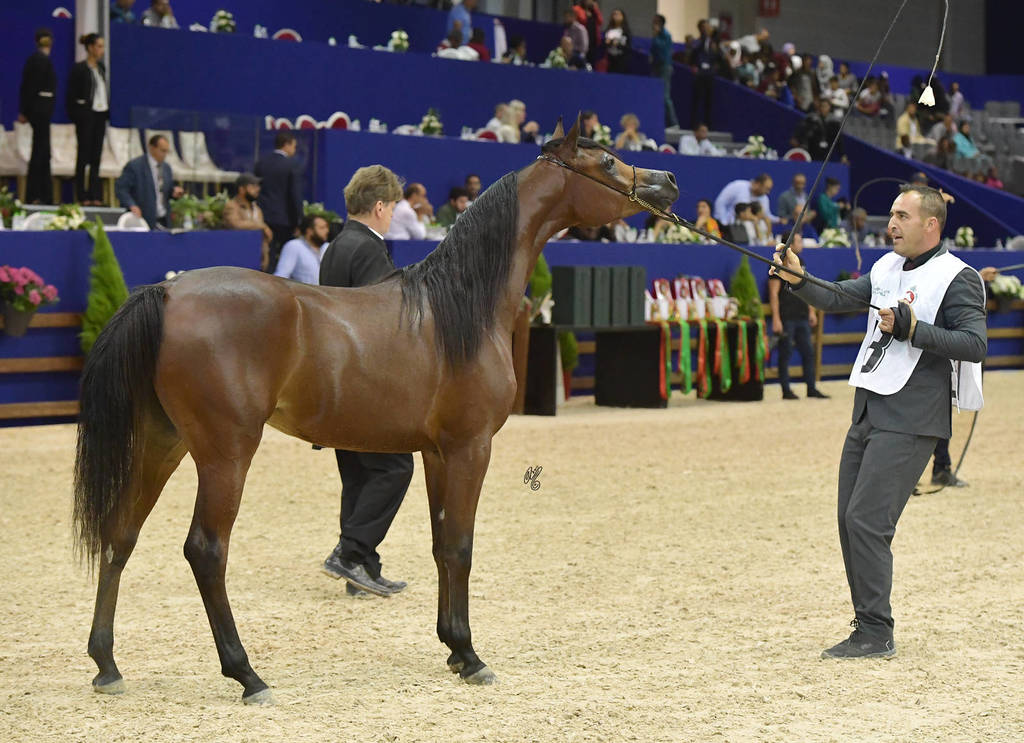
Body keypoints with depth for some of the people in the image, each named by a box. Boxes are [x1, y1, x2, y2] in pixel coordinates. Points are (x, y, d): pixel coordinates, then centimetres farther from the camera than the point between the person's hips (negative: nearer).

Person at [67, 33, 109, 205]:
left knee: (96, 156, 5)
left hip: (100, 115, 6)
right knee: (84, 155, -2)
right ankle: (82, 196, 2)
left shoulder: (101, 68, 12)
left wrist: (107, 112, 9)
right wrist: (75, 116, -12)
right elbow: (71, 95, -7)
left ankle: (95, 195, 7)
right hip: (86, 114, -6)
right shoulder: (79, 69, -7)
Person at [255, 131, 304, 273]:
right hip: (284, 218, -4)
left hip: (264, 218, 4)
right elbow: (296, 194, -11)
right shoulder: (292, 164, -9)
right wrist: (298, 221, -6)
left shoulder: (261, 163, 7)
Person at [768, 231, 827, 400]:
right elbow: (773, 293, -13)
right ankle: (786, 391, 5)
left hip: (802, 317, 7)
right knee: (785, 354, -1)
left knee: (809, 352, 8)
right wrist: (776, 319, -18)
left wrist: (811, 311, 17)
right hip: (786, 318, -7)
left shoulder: (800, 263, 13)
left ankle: (811, 388, 15)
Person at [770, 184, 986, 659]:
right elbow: (837, 299, 9)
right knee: (850, 520, 9)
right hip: (868, 411, 8)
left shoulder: (958, 279, -8)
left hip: (909, 422, -8)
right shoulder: (887, 268, 15)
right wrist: (798, 280, -9)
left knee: (867, 520, -13)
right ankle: (868, 628, 18)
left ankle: (876, 635, -7)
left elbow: (975, 344, -17)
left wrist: (912, 329, -23)